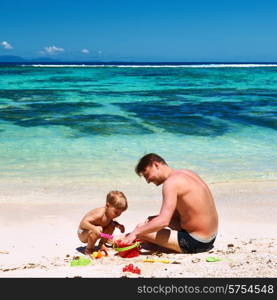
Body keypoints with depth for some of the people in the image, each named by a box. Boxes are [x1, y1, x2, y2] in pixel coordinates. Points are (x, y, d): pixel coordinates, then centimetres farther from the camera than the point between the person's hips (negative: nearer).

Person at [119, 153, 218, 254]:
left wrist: (136, 232, -18)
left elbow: (163, 221, -27)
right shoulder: (186, 173, 10)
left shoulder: (171, 182, -19)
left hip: (195, 243, -10)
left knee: (140, 232, -12)